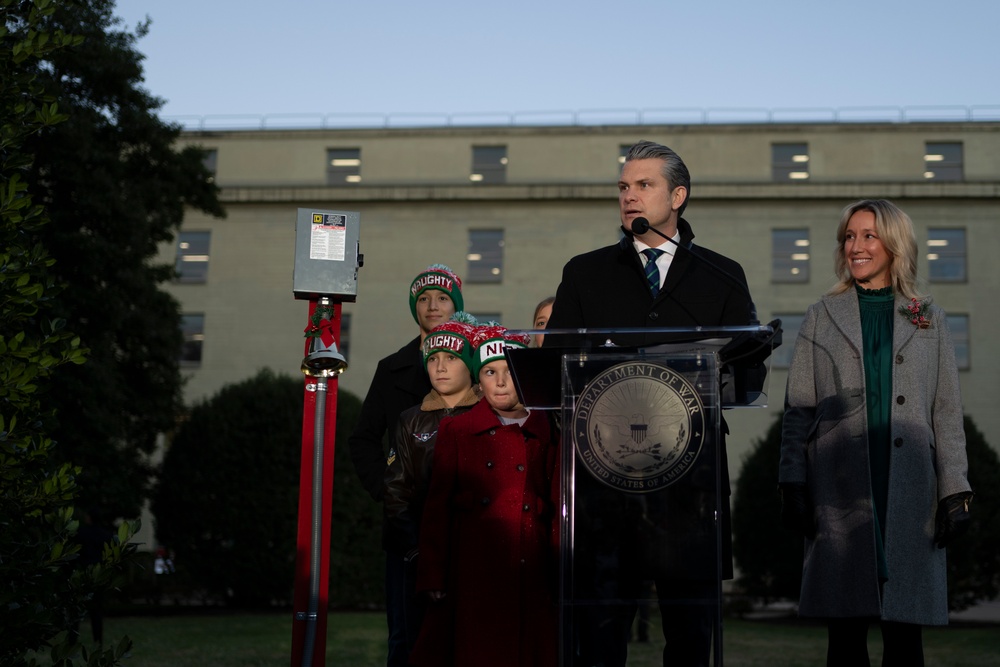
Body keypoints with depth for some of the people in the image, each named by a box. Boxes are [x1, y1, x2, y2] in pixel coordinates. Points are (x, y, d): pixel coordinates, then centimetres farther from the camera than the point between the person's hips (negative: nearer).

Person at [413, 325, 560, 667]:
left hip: (530, 575, 1)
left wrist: (559, 577, 3)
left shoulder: (547, 435, 8)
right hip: (472, 575, -1)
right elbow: (437, 507, 4)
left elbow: (557, 509, 9)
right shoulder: (457, 430, 6)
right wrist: (433, 576, -2)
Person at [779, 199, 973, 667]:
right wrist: (792, 486, -3)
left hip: (910, 488, 1)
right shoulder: (822, 317, 10)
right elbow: (797, 409, 6)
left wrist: (956, 491, 1)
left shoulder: (928, 322, 12)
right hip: (840, 489, 0)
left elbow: (947, 414, 10)